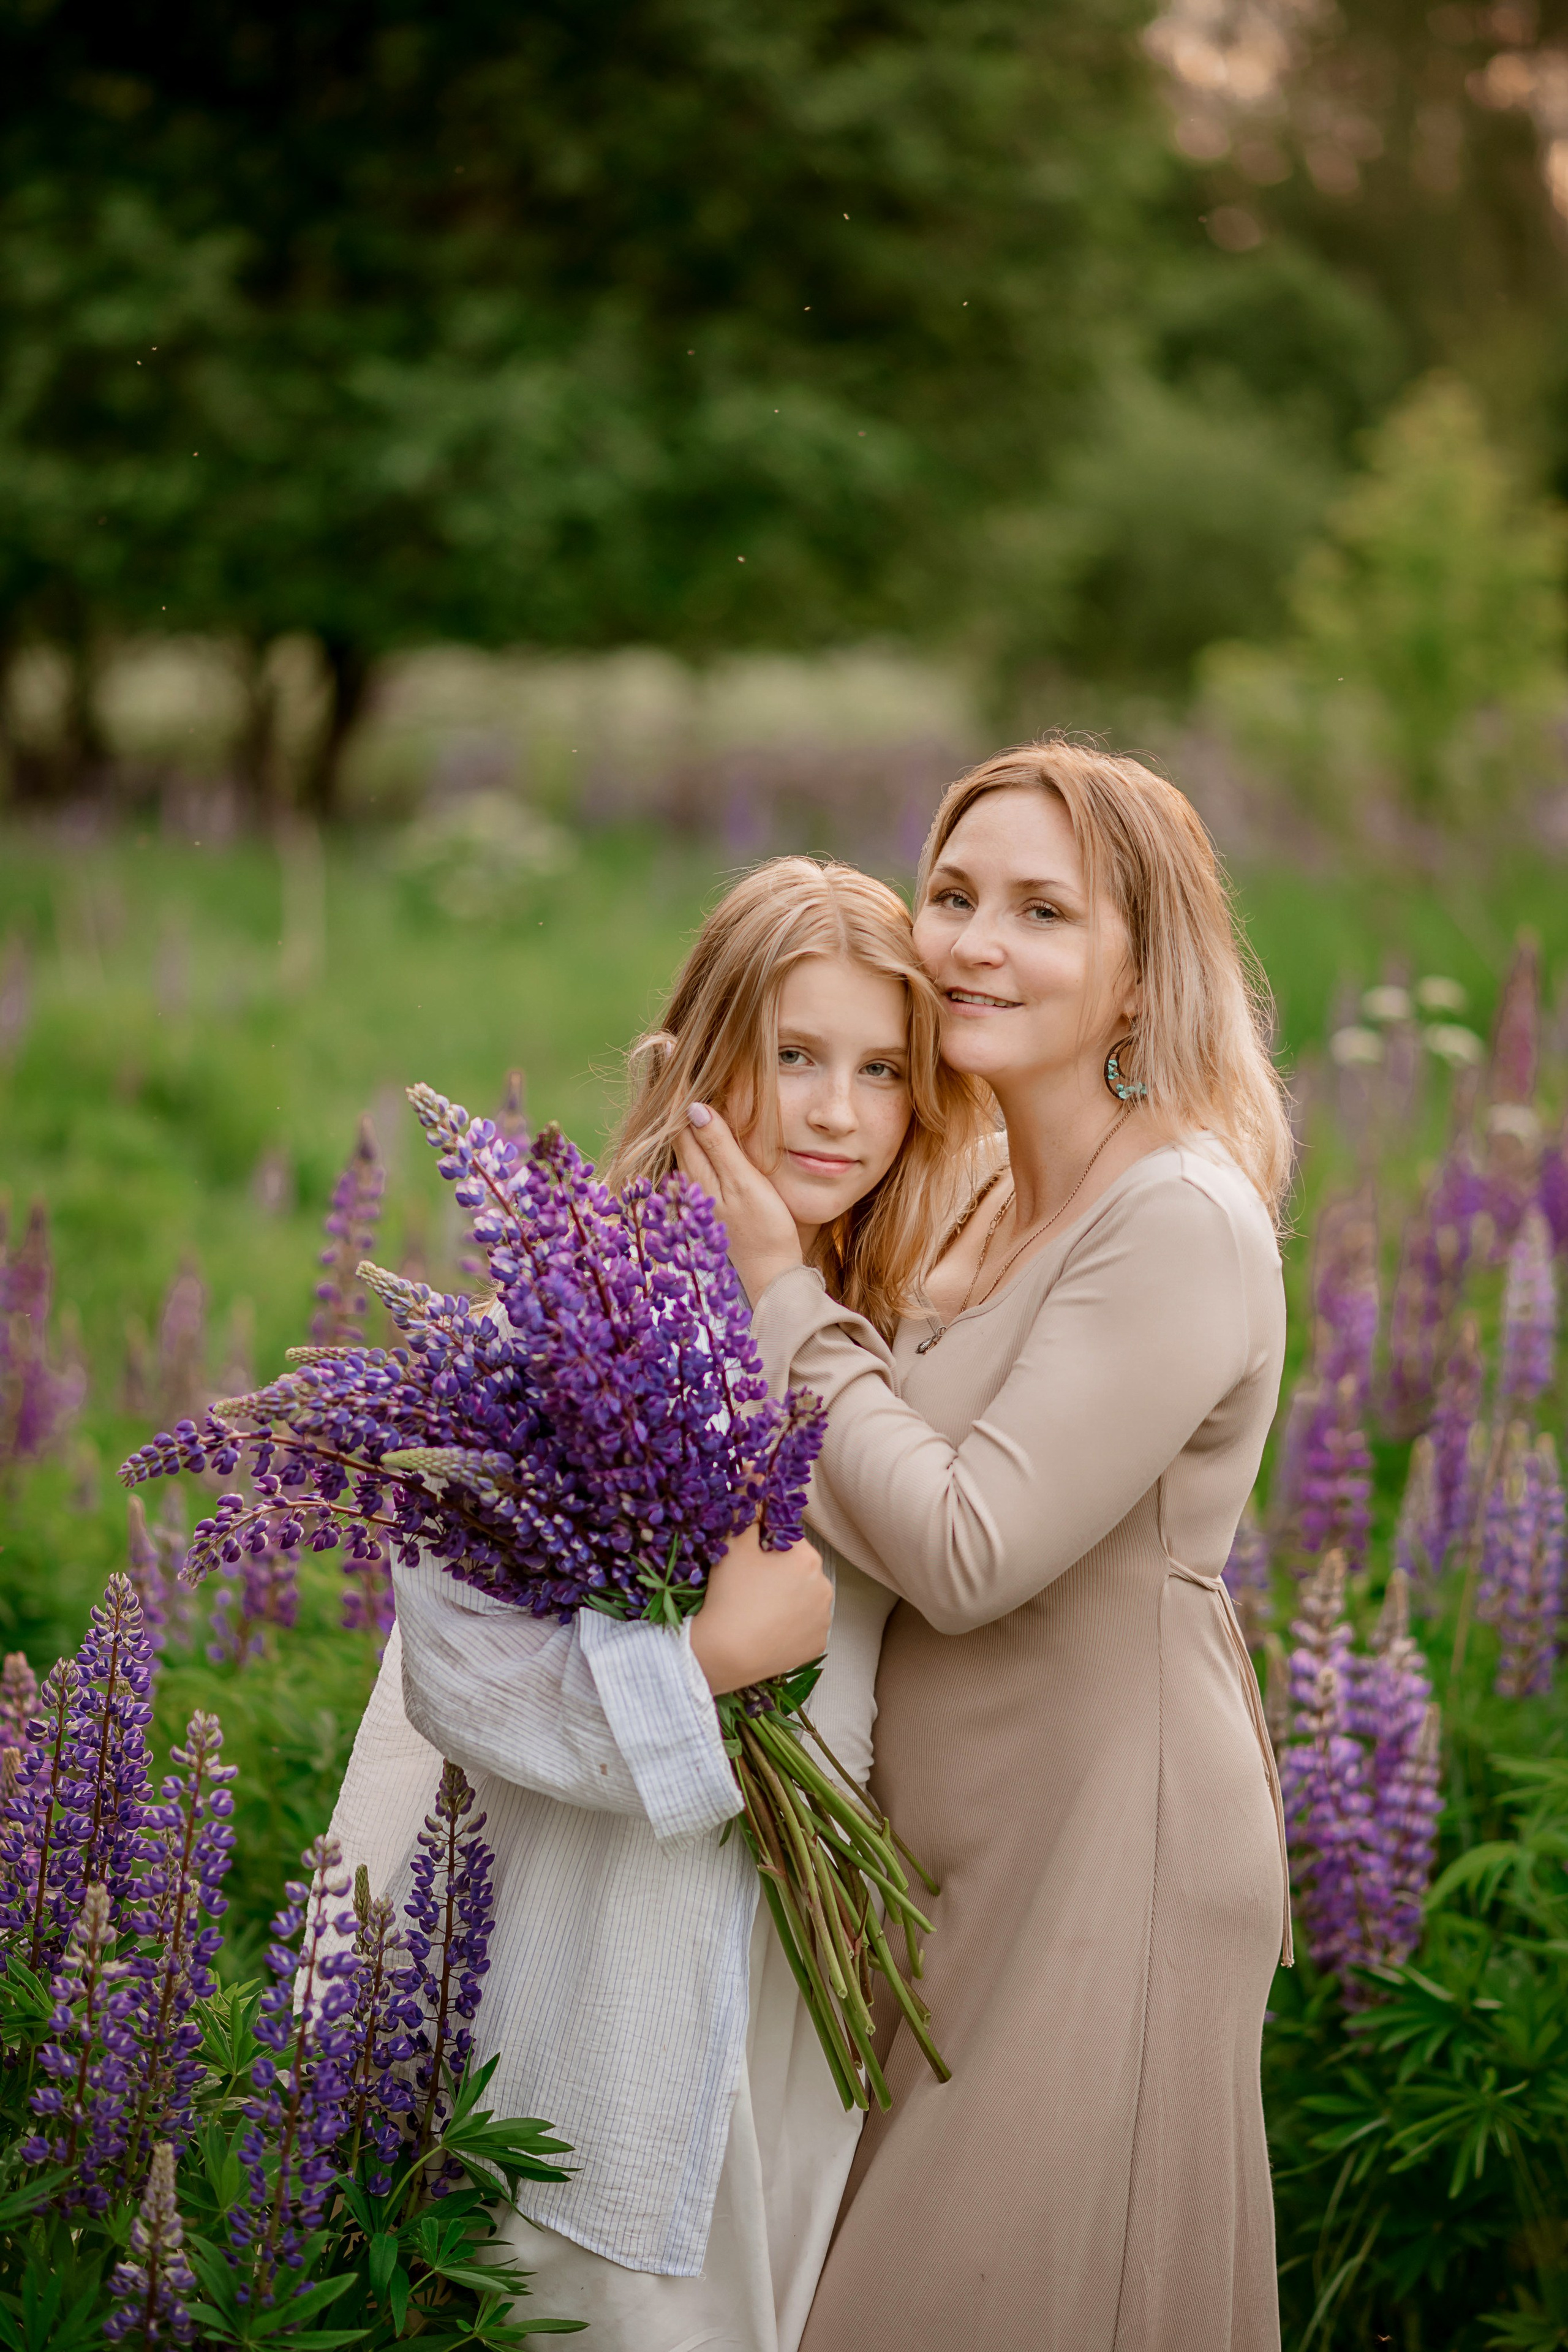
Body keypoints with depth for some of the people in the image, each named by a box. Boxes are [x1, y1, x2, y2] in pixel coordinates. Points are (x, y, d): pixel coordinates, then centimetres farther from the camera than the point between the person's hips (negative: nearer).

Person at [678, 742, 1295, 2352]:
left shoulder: (1181, 1223, -20)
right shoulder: (1004, 1203, 8)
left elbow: (970, 1554, -24)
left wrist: (784, 1296, -17)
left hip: (1108, 1851, -9)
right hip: (959, 1852, 9)